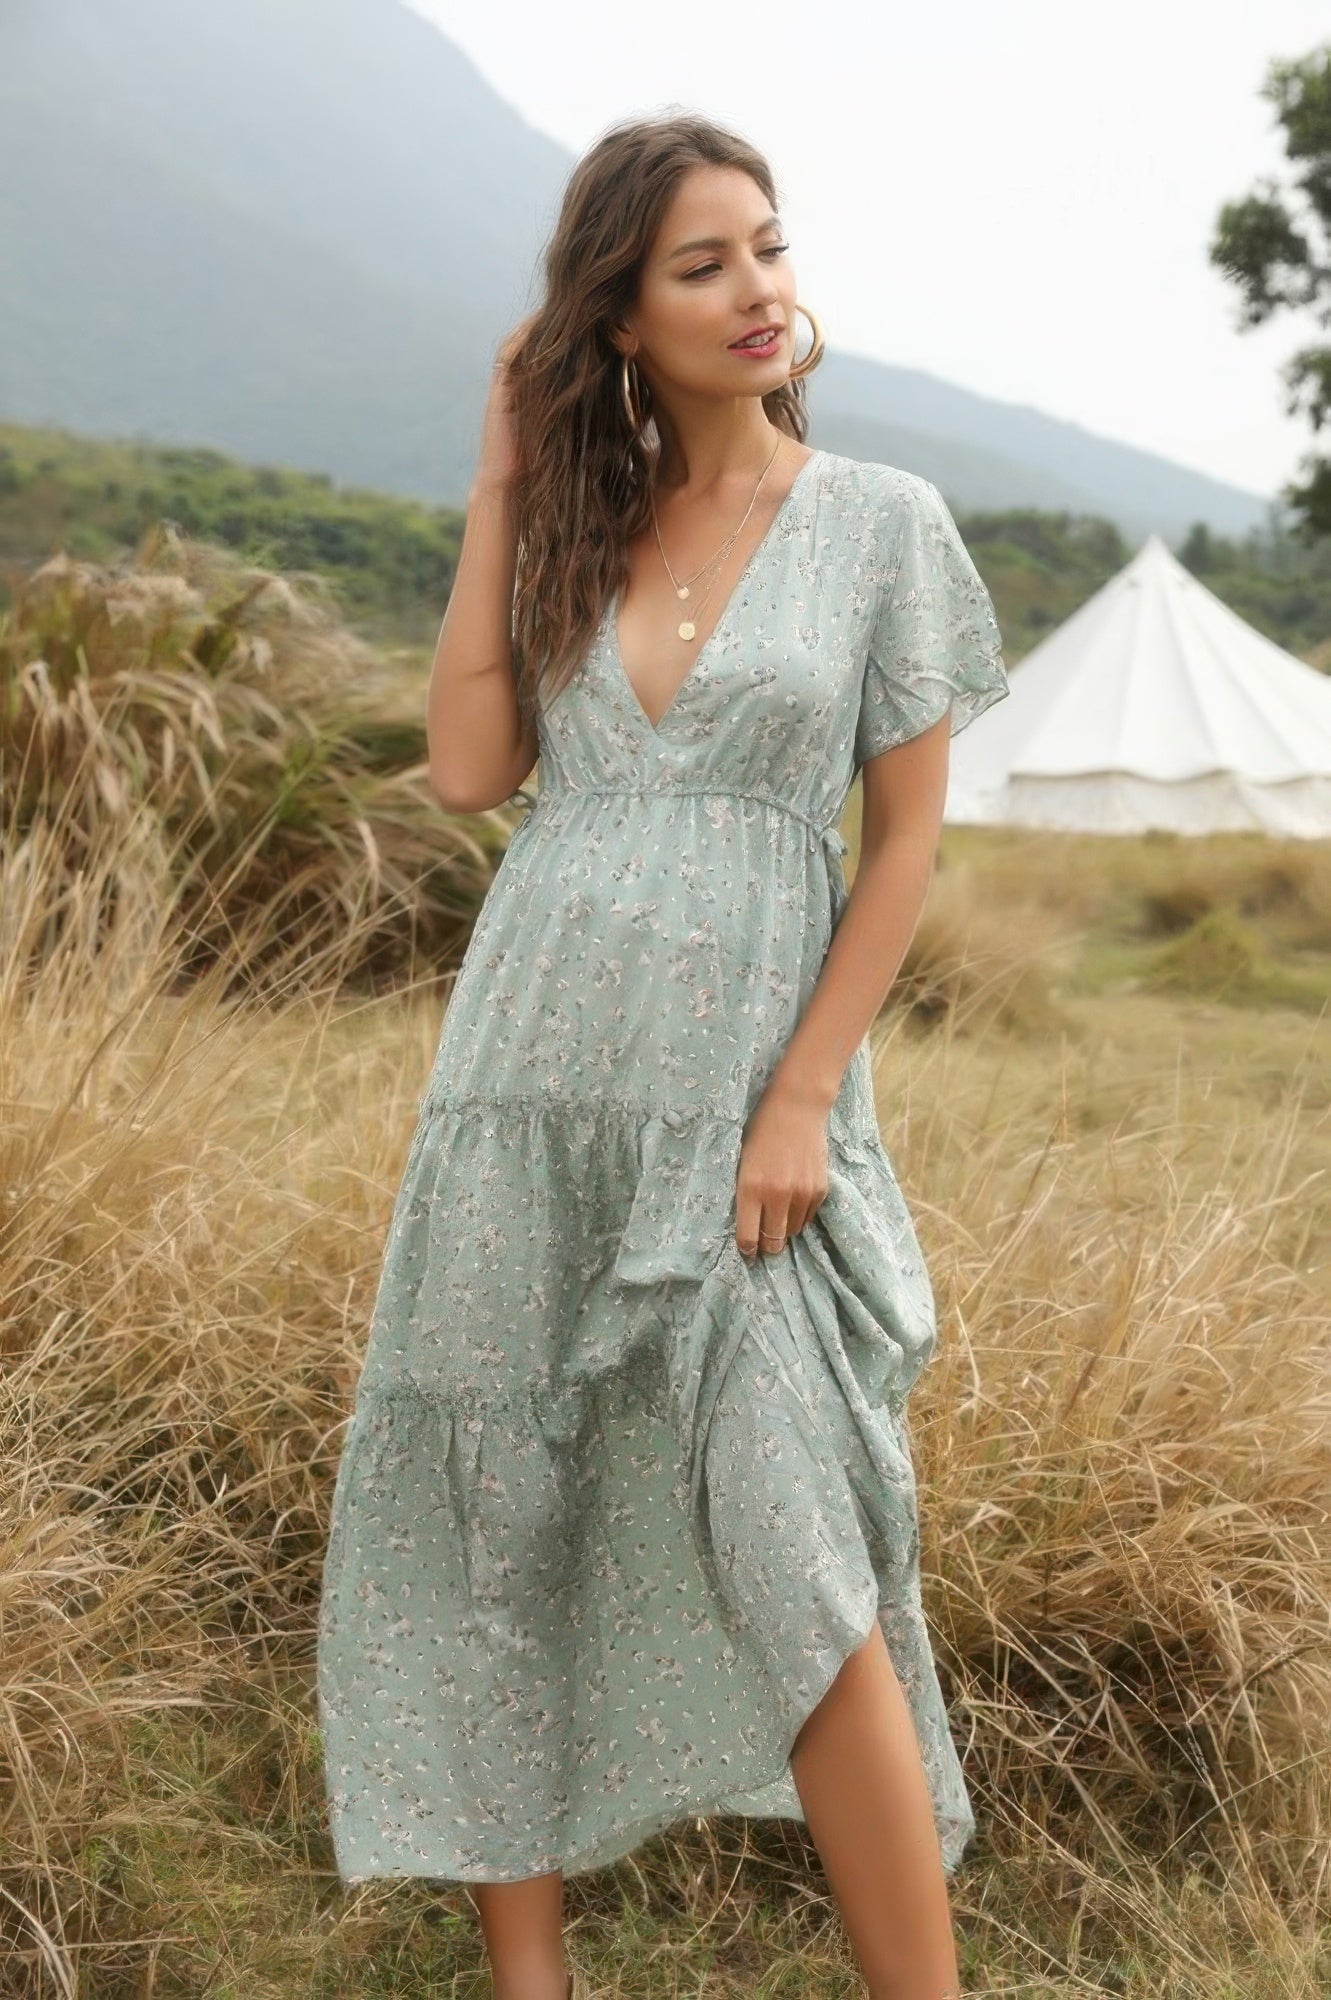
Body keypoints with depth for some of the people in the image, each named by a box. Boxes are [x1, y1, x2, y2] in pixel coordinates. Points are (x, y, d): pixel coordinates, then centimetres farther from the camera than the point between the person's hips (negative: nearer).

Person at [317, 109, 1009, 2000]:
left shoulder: (885, 521, 1)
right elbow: (469, 771, -3)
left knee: (793, 1560, -8)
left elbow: (909, 837, -1)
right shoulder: (576, 517, 9)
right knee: (495, 1522, 8)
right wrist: (500, 487, -2)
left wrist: (806, 1100, -9)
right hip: (528, 1073, 4)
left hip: (741, 1095, -3)